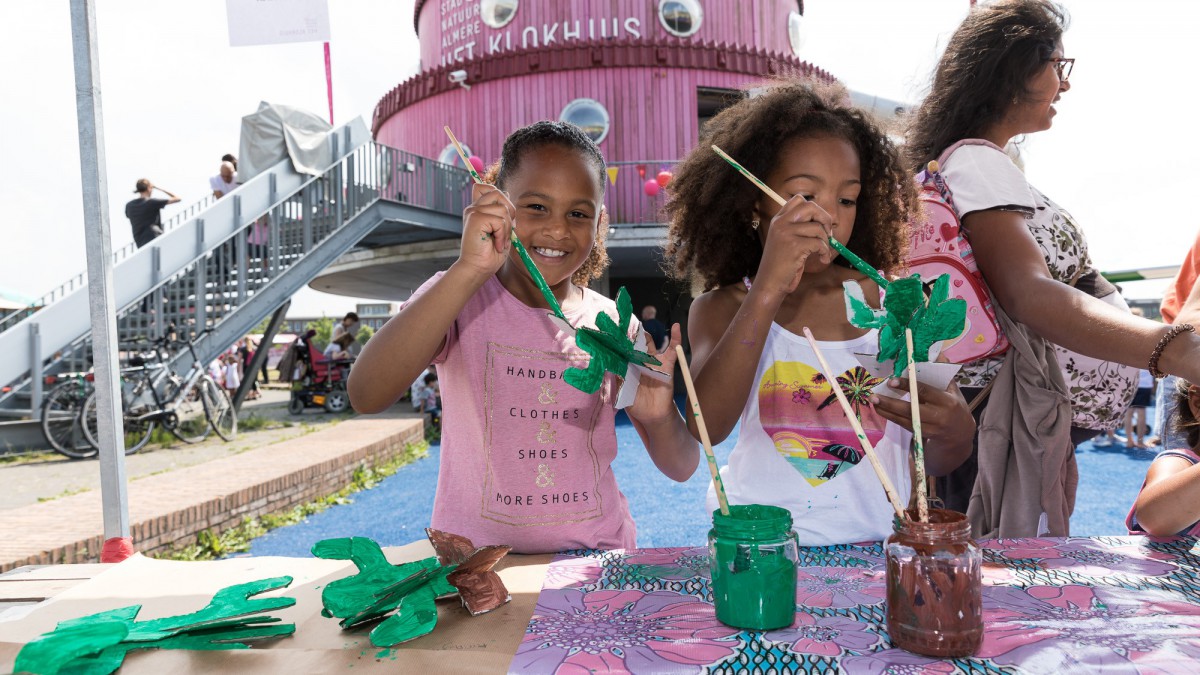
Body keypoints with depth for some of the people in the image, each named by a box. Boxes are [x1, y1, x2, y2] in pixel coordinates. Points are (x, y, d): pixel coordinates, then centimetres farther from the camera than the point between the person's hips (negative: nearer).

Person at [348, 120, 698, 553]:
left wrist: (660, 417, -16)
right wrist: (471, 269, -27)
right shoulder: (456, 298, -3)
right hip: (473, 559, -3)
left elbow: (680, 468, 6)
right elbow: (366, 395, -22)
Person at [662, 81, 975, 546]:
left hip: (878, 543, 3)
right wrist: (769, 289, -24)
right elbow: (706, 428, -19)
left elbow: (936, 464, 9)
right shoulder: (724, 307, 0)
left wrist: (954, 432, -14)